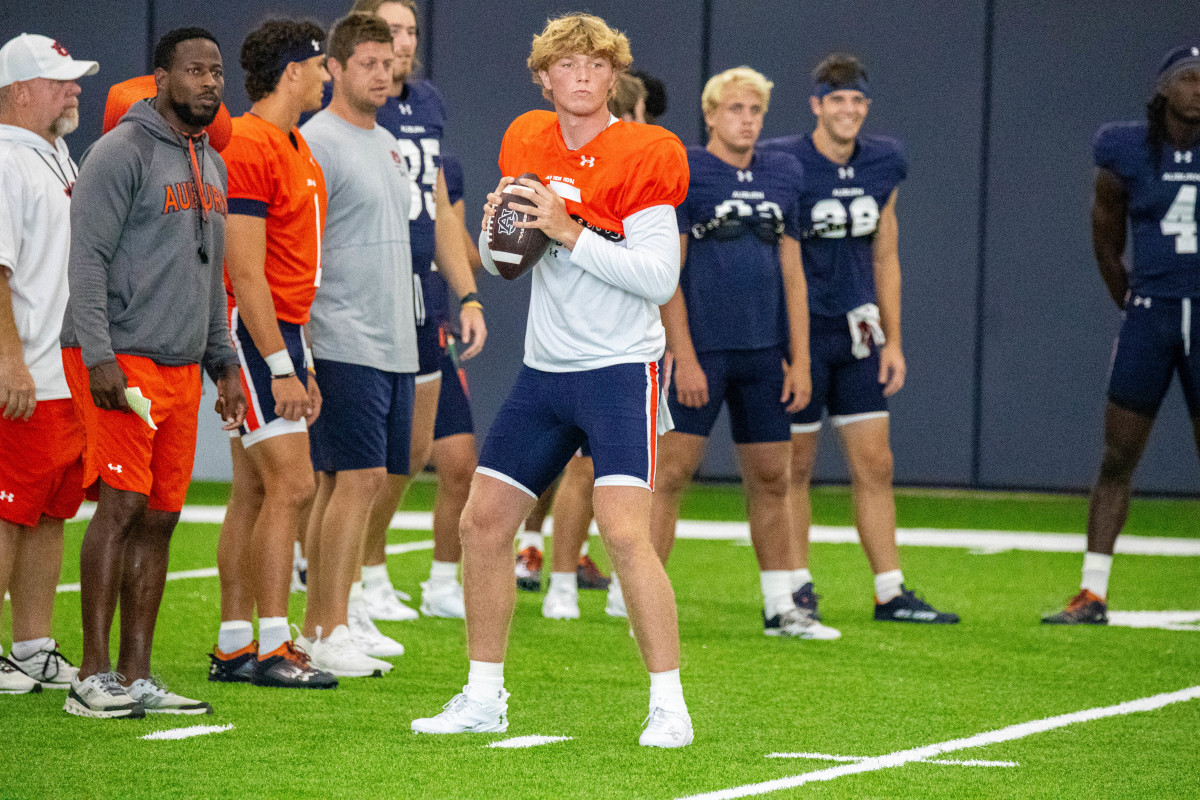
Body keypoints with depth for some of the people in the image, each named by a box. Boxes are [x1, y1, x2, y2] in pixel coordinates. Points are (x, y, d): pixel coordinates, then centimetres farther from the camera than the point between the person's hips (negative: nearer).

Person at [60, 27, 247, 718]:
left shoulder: (211, 165, 17)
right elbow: (87, 259, -13)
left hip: (182, 369, 8)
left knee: (159, 519, 6)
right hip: (121, 364, -8)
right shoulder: (124, 152, -9)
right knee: (121, 506, -11)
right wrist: (99, 358, -20)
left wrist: (224, 362, 20)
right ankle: (93, 678, -9)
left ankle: (136, 678, 9)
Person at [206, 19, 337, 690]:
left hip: (281, 331, 10)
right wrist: (280, 369, -21)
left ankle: (234, 645, 12)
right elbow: (246, 273, -19)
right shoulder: (250, 148, -15)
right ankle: (272, 647, -11)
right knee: (292, 484, -12)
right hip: (256, 332, -10)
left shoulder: (294, 147, 16)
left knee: (255, 492, 9)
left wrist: (301, 361, 20)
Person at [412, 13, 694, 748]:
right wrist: (498, 227, -6)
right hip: (545, 369, 7)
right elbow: (501, 259, 17)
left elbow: (659, 278, -17)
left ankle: (669, 706, -12)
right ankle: (485, 697, 19)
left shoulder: (643, 156, -11)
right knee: (483, 522, 6)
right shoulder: (528, 144, 8)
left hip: (621, 368, -7)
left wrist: (570, 233, -23)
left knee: (625, 532, -19)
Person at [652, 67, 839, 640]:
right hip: (701, 350, -5)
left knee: (771, 479, 10)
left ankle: (780, 607, 18)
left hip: (763, 354, 5)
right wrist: (684, 359, -13)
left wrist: (799, 359, 8)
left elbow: (791, 272, 13)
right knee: (671, 473, -7)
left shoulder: (781, 175, 11)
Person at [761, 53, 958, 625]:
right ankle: (796, 588, 13)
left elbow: (885, 259, 14)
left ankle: (890, 593, 8)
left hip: (856, 332, 5)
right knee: (795, 466, 3)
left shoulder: (882, 166, 6)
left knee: (875, 465, 4)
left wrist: (893, 341, 11)